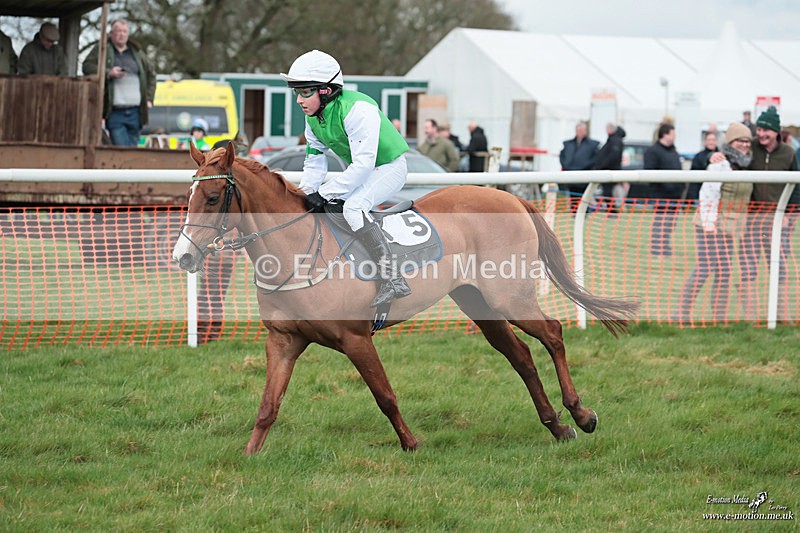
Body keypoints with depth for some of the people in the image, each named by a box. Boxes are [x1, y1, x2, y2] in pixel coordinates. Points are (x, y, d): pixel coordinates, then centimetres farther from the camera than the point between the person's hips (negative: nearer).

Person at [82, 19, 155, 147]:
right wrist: (108, 73, -17)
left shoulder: (137, 52, 16)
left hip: (135, 112, 4)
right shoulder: (102, 49, 6)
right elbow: (87, 67, -3)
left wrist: (149, 99, 11)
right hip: (115, 112, -4)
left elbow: (150, 75, 23)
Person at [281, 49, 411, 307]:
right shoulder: (314, 118, -1)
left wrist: (323, 193, -32)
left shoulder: (357, 110, -30)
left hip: (389, 168, -10)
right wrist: (306, 194, -11)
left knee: (353, 206, -32)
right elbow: (314, 161, 6)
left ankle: (393, 279, -38)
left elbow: (363, 165, -34)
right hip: (360, 171, 10)